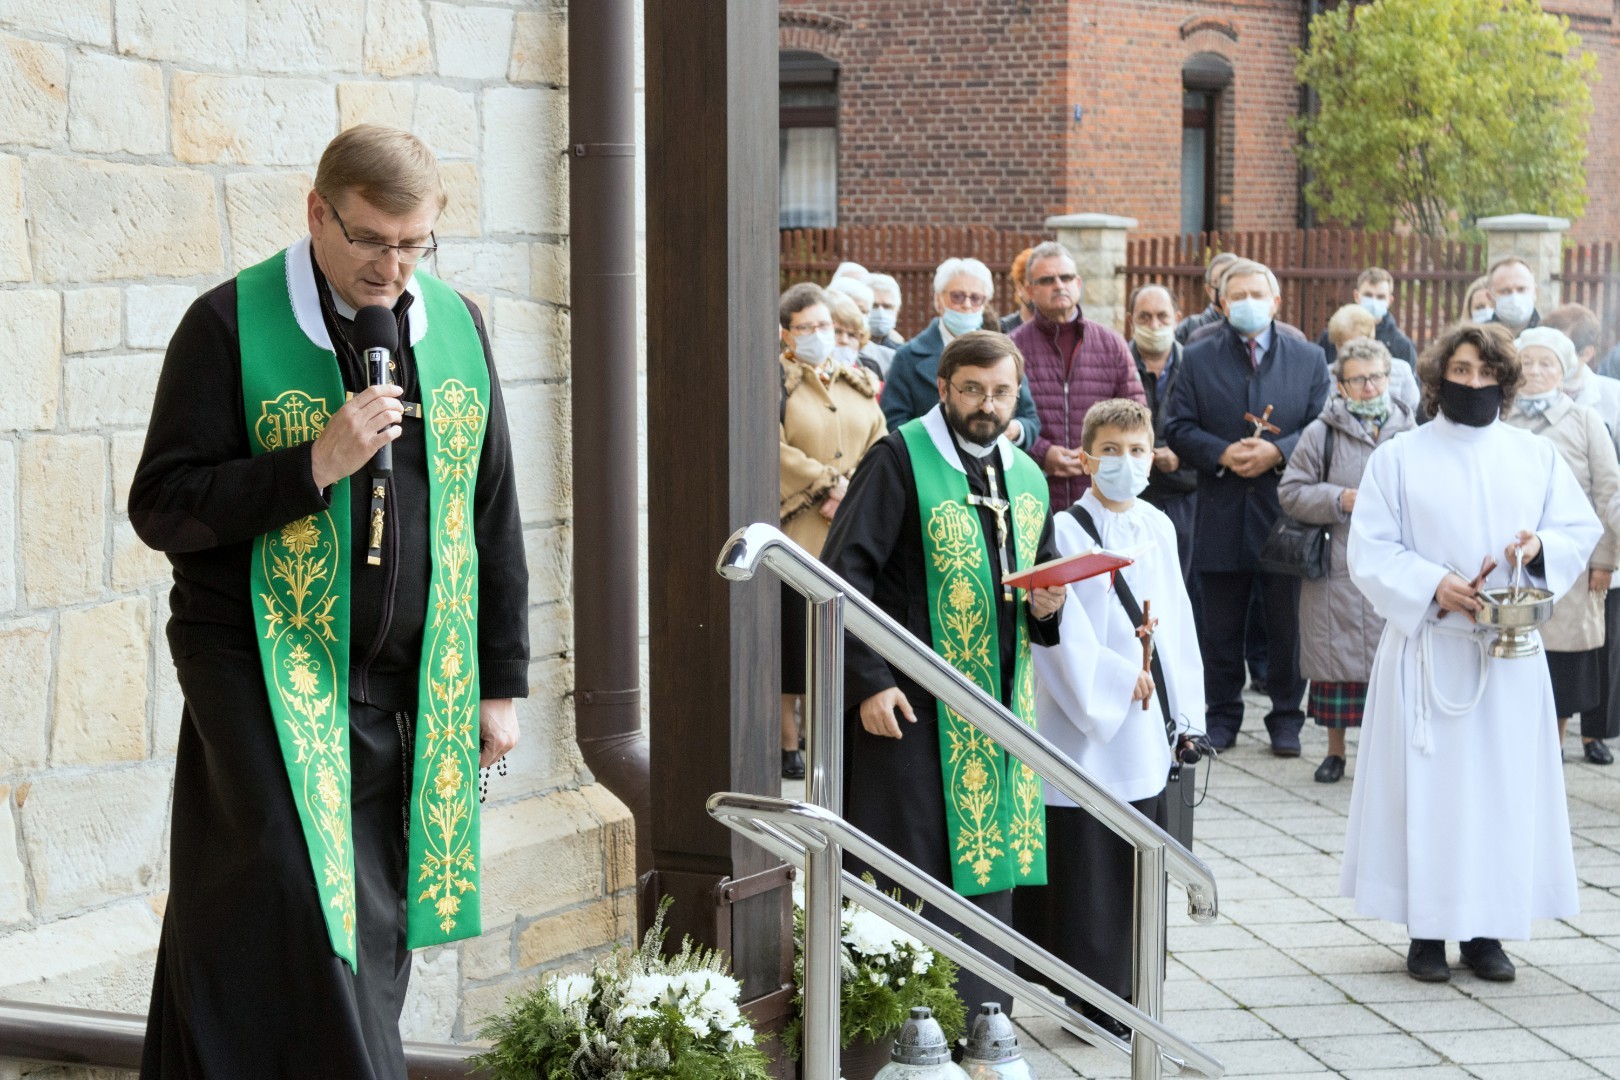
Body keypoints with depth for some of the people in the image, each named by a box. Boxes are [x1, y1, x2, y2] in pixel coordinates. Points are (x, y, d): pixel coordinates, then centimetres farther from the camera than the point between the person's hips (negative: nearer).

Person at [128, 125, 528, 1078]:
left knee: (369, 944, 8)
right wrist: (317, 464, -20)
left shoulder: (457, 327, 8)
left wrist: (500, 683, 11)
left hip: (412, 692, 4)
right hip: (266, 674, -4)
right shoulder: (233, 324, -5)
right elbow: (161, 508, -8)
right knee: (295, 920, -16)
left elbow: (493, 517, 14)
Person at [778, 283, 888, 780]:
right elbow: (775, 451, -11)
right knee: (792, 638, -2)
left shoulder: (858, 382, 15)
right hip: (795, 532, -4)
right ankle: (788, 746, 6)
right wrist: (830, 482, -12)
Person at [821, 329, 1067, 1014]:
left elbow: (1042, 574, 25)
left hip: (1002, 704, 6)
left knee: (989, 874, 9)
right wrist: (867, 681, -20)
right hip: (913, 704, -6)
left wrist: (1046, 607, 0)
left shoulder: (1027, 478, 13)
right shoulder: (900, 461, -7)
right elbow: (843, 575, -12)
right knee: (915, 877, -6)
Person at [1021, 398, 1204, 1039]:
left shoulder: (1158, 528, 10)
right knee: (1089, 873, -2)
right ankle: (1092, 1003, 6)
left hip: (1147, 734, 6)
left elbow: (1175, 621, 14)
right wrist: (1120, 680, -15)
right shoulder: (1068, 531, -9)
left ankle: (1130, 996, 21)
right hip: (1087, 729, -6)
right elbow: (1064, 631, -15)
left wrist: (1184, 710, 11)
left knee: (1139, 871, 11)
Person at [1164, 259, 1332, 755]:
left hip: (1286, 513, 0)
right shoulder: (1197, 359, 6)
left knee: (1288, 625, 5)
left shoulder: (1309, 359, 7)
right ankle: (1222, 715, 18)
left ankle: (1286, 719, 15)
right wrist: (1223, 454, -15)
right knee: (1220, 626, 7)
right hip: (1221, 514, 0)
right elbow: (1178, 427, 1)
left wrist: (1277, 452, -15)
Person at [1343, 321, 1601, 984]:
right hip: (1427, 649, -2)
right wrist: (1433, 586, -18)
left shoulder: (1537, 456, 11)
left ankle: (1485, 928, 11)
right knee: (1428, 785, -3)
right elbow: (1369, 550, -3)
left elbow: (1580, 531, 10)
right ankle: (1426, 929, 5)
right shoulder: (1399, 458, 3)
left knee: (1505, 783, 2)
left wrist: (1542, 546, -13)